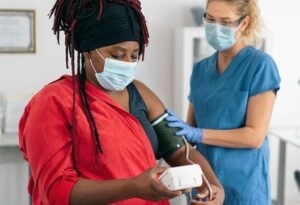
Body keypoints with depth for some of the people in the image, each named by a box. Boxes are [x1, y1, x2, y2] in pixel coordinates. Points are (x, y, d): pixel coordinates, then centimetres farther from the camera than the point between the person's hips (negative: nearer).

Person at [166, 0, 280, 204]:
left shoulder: (259, 65, -10)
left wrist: (198, 134, -20)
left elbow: (255, 136, -15)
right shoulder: (200, 69, 7)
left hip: (242, 183, -5)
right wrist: (174, 128, -11)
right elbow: (191, 127, 9)